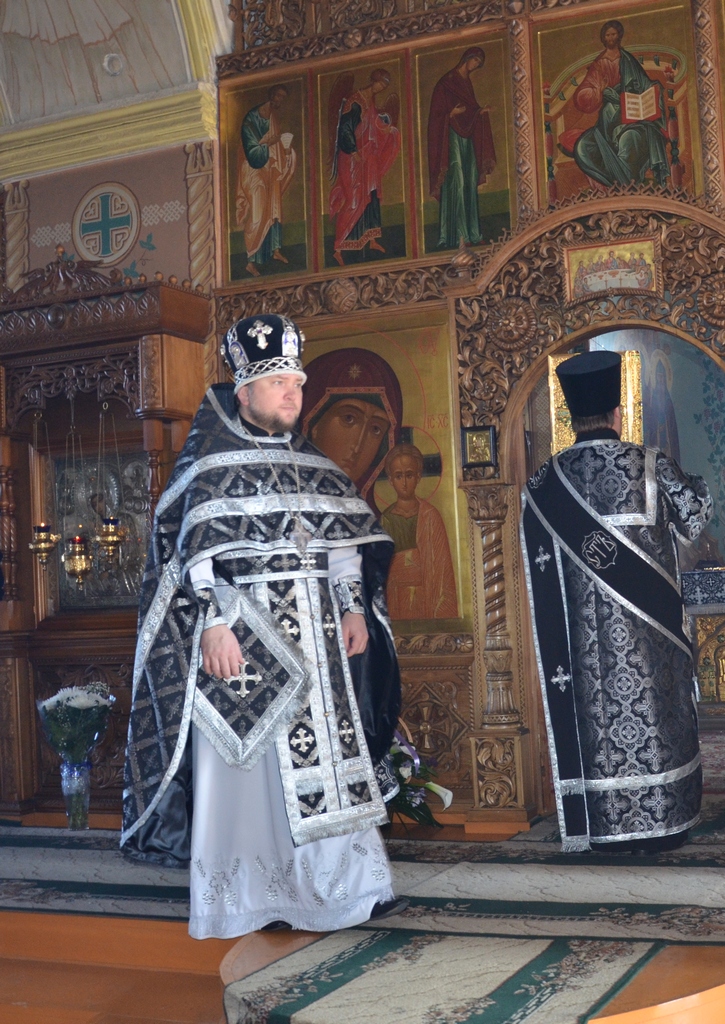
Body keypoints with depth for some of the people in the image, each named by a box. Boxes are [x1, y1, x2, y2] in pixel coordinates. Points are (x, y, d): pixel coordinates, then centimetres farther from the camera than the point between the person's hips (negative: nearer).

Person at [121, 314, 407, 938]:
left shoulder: (312, 465, 15)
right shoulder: (211, 463, -1)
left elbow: (346, 542, 16)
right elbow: (197, 551, -9)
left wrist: (354, 610, 6)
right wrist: (213, 625, -18)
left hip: (315, 634, 5)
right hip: (243, 631, -5)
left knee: (328, 756, 4)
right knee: (249, 762, 0)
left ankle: (350, 887, 10)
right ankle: (247, 899, 9)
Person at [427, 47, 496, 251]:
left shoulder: (467, 83, 19)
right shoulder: (447, 82, -4)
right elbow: (437, 113, -9)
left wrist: (480, 112, 4)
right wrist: (452, 113, -25)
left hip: (467, 137, 8)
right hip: (452, 136, -8)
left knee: (470, 184, 4)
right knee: (456, 183, -15)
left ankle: (470, 233, 5)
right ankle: (457, 235, -19)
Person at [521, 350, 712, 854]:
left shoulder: (545, 482, -1)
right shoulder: (649, 463, -7)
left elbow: (539, 561, 3)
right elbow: (696, 517, 6)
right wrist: (699, 485, 25)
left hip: (585, 630, 2)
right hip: (648, 628, -1)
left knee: (598, 714, 8)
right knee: (654, 710, 7)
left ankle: (608, 826, 13)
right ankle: (662, 824, 14)